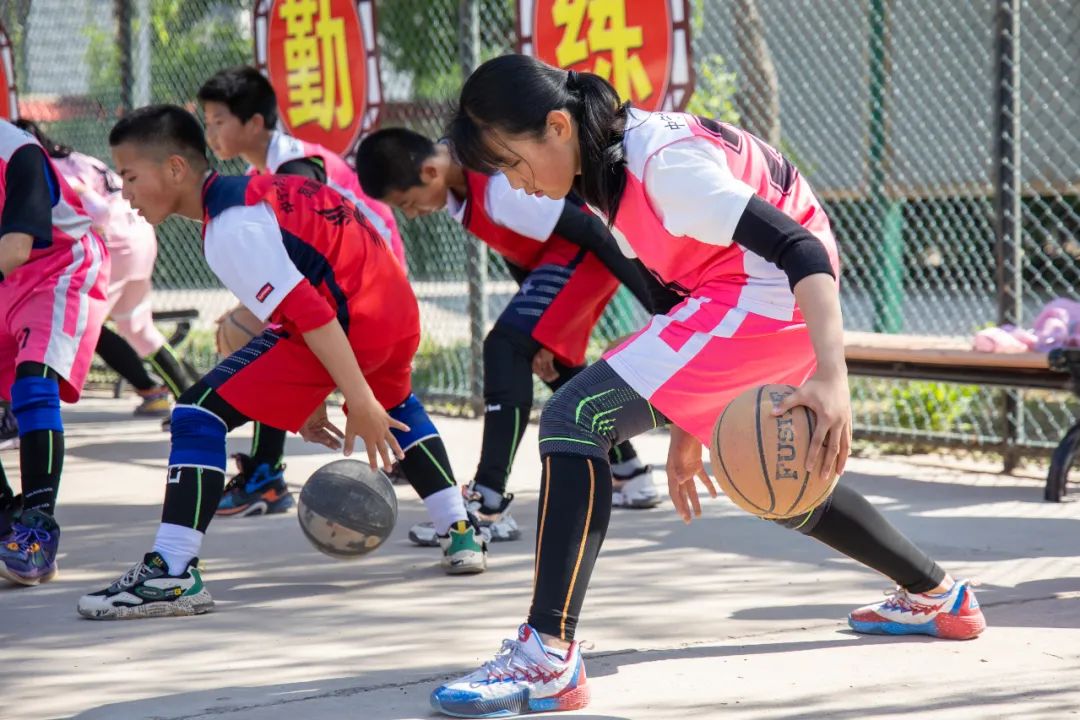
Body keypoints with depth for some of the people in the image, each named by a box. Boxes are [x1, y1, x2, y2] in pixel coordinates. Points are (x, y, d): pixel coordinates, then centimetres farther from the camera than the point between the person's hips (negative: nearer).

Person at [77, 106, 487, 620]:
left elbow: (309, 313, -20)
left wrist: (361, 404, -20)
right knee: (395, 408, 41)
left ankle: (170, 574, -17)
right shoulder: (251, 190, 19)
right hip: (397, 306, 10)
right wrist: (312, 402, 26)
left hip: (349, 323, -10)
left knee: (198, 415, -8)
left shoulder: (229, 228, -11)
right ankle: (461, 534, 40)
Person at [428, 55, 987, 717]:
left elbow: (800, 248, -29)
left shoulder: (663, 161, -22)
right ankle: (937, 595, 46)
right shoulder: (610, 170, 8)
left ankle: (549, 659, -25)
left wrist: (832, 379, -41)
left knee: (575, 421, -19)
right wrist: (688, 423, 23)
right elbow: (681, 294, 19)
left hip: (765, 295, -11)